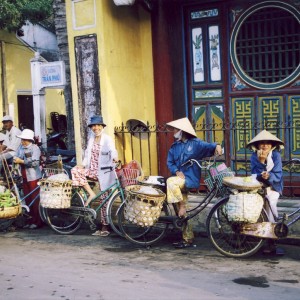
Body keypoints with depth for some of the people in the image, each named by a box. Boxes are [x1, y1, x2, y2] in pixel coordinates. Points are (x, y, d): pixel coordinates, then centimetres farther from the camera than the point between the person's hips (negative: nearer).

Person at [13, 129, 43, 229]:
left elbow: (34, 162, -19)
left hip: (33, 177, -7)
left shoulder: (35, 148, -10)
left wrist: (21, 161, -18)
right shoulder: (20, 148, 9)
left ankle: (38, 221, 4)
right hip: (25, 177, 7)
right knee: (28, 200, 10)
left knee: (35, 199, -3)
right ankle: (32, 220, 20)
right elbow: (16, 159, 11)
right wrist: (16, 160, -11)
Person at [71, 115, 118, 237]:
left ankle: (105, 227, 6)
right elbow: (87, 155, 16)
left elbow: (112, 150, -23)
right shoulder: (91, 139, 12)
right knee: (75, 170, -20)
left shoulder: (107, 139, -6)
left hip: (104, 172, -5)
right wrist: (83, 165, -1)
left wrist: (114, 157, -45)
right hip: (92, 170, 5)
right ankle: (91, 194, -12)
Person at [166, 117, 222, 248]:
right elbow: (169, 162, 7)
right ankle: (188, 239, 11)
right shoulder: (174, 147, 13)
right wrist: (177, 171, -13)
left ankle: (182, 206, -13)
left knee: (171, 181, -32)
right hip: (179, 179, 5)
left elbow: (207, 146, -15)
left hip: (190, 179, -5)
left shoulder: (195, 143, 0)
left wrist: (216, 146, -38)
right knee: (183, 213, 4)